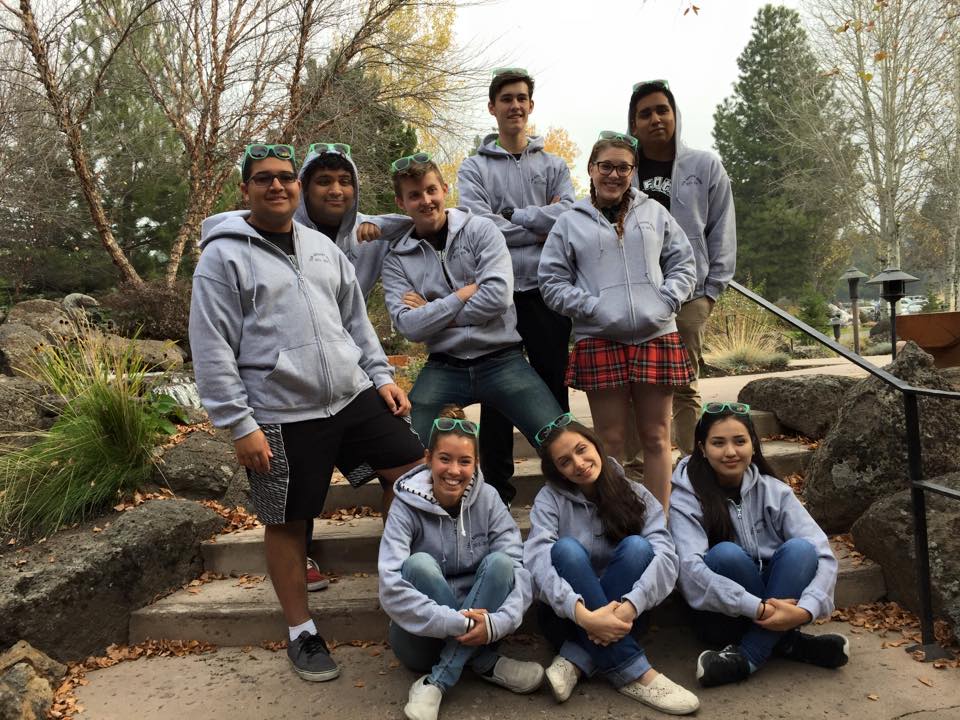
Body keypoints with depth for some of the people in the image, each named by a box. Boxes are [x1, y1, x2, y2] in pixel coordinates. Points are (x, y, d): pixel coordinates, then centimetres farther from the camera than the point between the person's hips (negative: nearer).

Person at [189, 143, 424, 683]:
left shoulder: (323, 247, 13)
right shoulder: (224, 255, -4)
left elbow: (356, 319, 18)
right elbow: (212, 350, -8)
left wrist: (381, 375, 10)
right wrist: (240, 424, -12)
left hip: (354, 396, 5)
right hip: (282, 416, -5)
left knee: (416, 470, 3)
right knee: (287, 523, 7)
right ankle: (302, 632, 26)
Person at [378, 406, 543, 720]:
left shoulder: (487, 499, -7)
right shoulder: (407, 506, -13)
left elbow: (519, 568, -14)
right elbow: (391, 588, -24)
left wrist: (497, 622, -31)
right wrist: (456, 623, -32)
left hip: (477, 623, 2)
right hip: (423, 634, -2)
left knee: (499, 562, -25)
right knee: (419, 564, -29)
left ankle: (436, 683, -23)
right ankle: (486, 664, -17)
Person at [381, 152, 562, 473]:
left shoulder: (480, 229, 1)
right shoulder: (397, 259, 6)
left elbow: (498, 295, -13)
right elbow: (409, 327, -7)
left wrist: (433, 312, -6)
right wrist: (464, 294, -9)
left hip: (501, 359, -1)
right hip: (444, 367, 2)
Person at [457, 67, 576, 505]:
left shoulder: (553, 166, 13)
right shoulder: (474, 168, 8)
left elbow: (570, 216, -5)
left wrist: (512, 215, -9)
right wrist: (540, 227, -8)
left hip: (546, 290, 1)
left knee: (554, 388, 7)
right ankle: (497, 487, 16)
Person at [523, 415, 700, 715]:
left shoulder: (636, 495, -2)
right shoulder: (550, 499, -7)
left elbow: (666, 556, -18)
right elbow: (536, 562, -24)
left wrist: (629, 606, -36)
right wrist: (583, 615, -40)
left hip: (616, 613, 1)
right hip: (568, 614, -1)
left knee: (637, 547, -25)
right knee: (567, 549, -30)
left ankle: (576, 661, -27)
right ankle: (632, 672, -31)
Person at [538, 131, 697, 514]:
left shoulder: (654, 212, 13)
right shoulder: (570, 222, 7)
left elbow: (683, 264, 14)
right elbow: (552, 282, 3)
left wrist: (665, 300, -3)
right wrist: (592, 307, -10)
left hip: (656, 337, 2)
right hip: (599, 341, -2)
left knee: (657, 438, 7)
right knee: (610, 439, 4)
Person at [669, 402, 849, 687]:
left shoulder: (774, 491, -2)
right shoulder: (686, 499, -10)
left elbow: (822, 555, -11)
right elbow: (690, 571, -25)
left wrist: (805, 610, -29)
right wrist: (759, 609, -33)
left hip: (779, 604, 3)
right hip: (725, 616, -2)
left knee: (800, 549, -25)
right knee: (726, 553, -30)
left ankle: (746, 657, -24)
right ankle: (786, 642, -14)